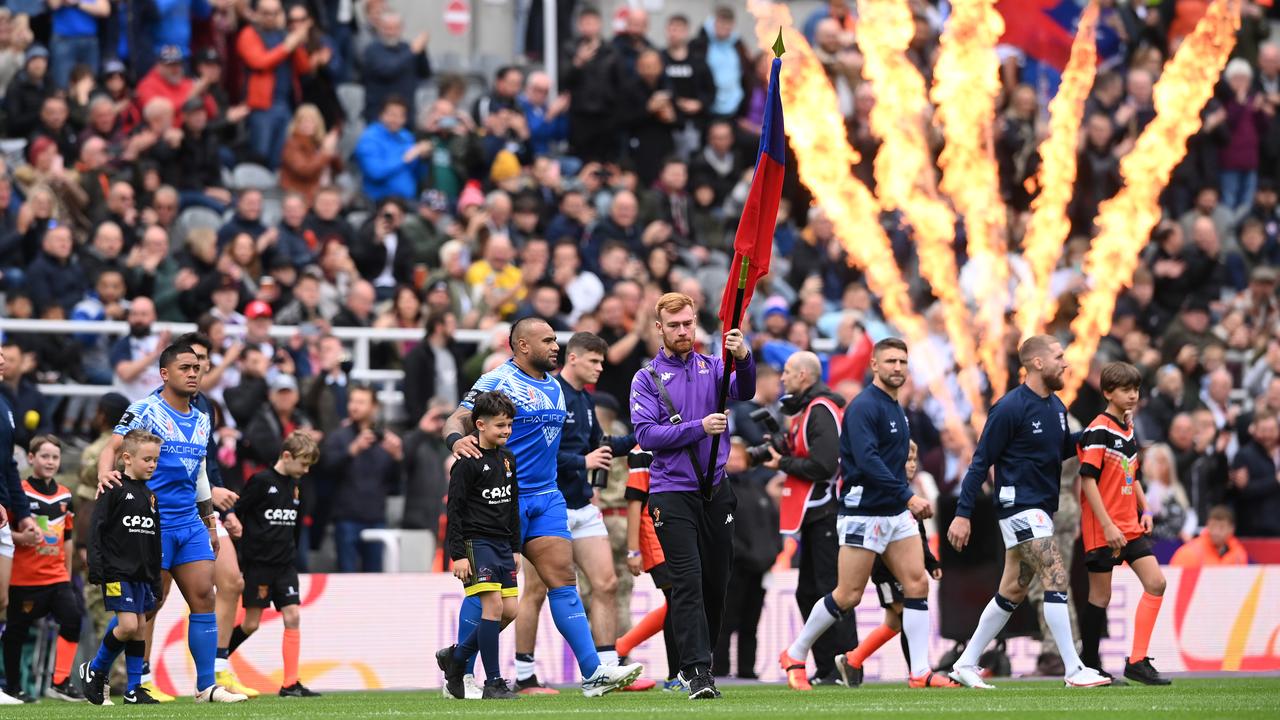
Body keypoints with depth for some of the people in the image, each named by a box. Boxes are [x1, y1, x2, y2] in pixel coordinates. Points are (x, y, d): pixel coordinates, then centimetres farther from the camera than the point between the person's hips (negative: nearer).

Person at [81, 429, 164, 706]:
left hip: (141, 574, 7)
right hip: (116, 571, -7)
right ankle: (95, 670, 5)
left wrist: (156, 583, 17)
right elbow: (97, 529, -11)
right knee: (128, 625, -15)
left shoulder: (150, 496, 14)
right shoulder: (114, 490, -7)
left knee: (140, 627, 5)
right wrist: (95, 568, -19)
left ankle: (134, 689, 10)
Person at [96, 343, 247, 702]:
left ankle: (207, 685, 1)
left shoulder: (201, 420, 16)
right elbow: (113, 447, -13)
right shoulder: (145, 411, -5)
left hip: (190, 524, 7)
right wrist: (105, 471, -35)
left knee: (204, 598, -1)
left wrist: (210, 524, 25)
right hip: (152, 523, -7)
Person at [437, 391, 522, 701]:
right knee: (493, 605, -15)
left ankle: (456, 656, 21)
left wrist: (515, 548, 18)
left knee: (509, 610, 3)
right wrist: (458, 555, -15)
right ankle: (493, 683, -11)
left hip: (501, 543, 8)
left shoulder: (507, 458, 12)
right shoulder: (468, 462, -10)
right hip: (476, 541, -8)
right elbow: (454, 509, -11)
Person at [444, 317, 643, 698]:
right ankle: (459, 676, 6)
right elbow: (458, 419, -13)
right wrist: (456, 438, -33)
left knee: (563, 578, -2)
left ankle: (593, 672, -7)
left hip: (546, 496, 7)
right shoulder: (497, 381, -7)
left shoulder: (554, 386, 15)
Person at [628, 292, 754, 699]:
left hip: (715, 491, 4)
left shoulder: (712, 368, 9)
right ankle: (697, 671, -16)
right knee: (688, 581, -13)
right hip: (672, 493, -4)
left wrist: (743, 358, -32)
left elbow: (743, 392, -11)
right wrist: (698, 428, -20)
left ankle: (696, 663, 23)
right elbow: (645, 433, -10)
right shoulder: (647, 378, 2)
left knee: (716, 582, 8)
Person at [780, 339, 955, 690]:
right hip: (863, 513, -8)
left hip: (896, 515, 8)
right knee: (848, 595, -4)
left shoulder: (897, 410, 15)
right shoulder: (864, 407, -14)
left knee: (917, 584, -3)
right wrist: (908, 496, -29)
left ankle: (920, 672, -4)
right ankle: (794, 656, 12)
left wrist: (911, 503, 16)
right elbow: (867, 460, -25)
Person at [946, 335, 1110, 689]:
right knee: (1056, 579, -15)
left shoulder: (1056, 407, 10)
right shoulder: (1010, 408, -14)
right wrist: (963, 514, -14)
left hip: (1041, 510, 9)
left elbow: (1063, 448, 24)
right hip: (1020, 506, -9)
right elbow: (981, 461, -12)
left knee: (1012, 592, 12)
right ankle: (1074, 670, -15)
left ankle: (966, 663, 20)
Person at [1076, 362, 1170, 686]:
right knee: (1101, 596, -1)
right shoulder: (1099, 431, -13)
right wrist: (1107, 526, -21)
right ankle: (1088, 665, 11)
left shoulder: (1128, 429, 13)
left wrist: (1145, 510, 12)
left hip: (1130, 525, 8)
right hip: (1102, 528, -8)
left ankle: (1137, 662, 1)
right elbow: (1088, 479, -18)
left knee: (1156, 583, -2)